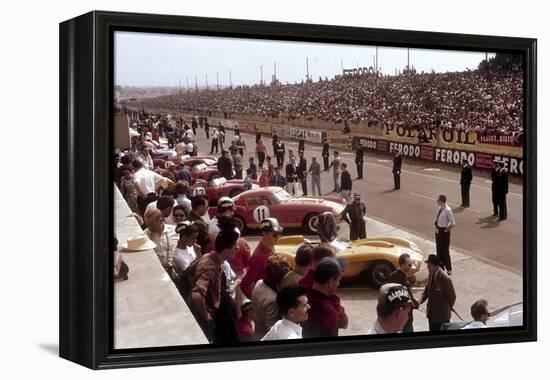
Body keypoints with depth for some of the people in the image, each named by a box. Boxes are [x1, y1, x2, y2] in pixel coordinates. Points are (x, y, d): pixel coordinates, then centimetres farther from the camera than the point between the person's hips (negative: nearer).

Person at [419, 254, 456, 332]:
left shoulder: (445, 279, -25)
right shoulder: (431, 275, -2)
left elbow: (452, 296, -15)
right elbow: (427, 289, 9)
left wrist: (449, 307, 0)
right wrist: (421, 300, -7)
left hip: (442, 315, -7)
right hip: (431, 313, 7)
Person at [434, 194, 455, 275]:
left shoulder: (447, 210, -22)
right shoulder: (439, 208, 2)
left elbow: (452, 224, -18)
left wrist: (446, 230, -11)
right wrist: (437, 228, 10)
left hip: (444, 232, -8)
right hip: (438, 231, 8)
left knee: (445, 250, 4)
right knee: (438, 249, 17)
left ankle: (449, 269, 21)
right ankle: (441, 266, 32)